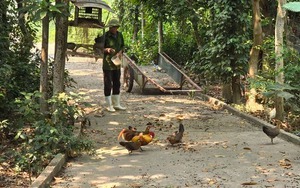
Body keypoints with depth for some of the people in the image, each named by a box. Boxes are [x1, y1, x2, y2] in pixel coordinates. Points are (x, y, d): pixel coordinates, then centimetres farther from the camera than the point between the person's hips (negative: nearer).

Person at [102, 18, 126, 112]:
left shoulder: (119, 35, 2)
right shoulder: (105, 36, -14)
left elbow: (122, 46, 14)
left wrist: (120, 52, -6)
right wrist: (107, 50, -27)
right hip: (107, 63, -6)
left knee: (117, 83, 13)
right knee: (108, 84, -1)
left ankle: (116, 104, 25)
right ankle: (109, 106, 8)